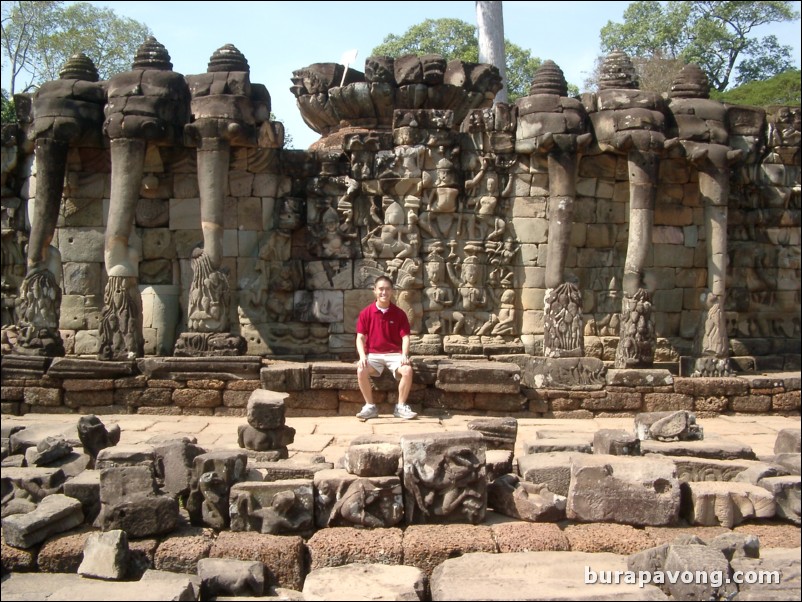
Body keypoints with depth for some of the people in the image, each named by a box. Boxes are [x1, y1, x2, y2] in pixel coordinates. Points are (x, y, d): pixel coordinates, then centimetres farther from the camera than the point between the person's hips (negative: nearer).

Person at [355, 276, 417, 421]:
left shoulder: (399, 313, 1)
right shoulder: (366, 313, 1)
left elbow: (405, 337, -2)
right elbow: (360, 338, -1)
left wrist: (404, 355, -20)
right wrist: (362, 356, -17)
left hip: (394, 354, 0)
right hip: (373, 354, 0)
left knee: (407, 370, -30)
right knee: (361, 371, -31)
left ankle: (401, 407, -12)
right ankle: (370, 407, -14)